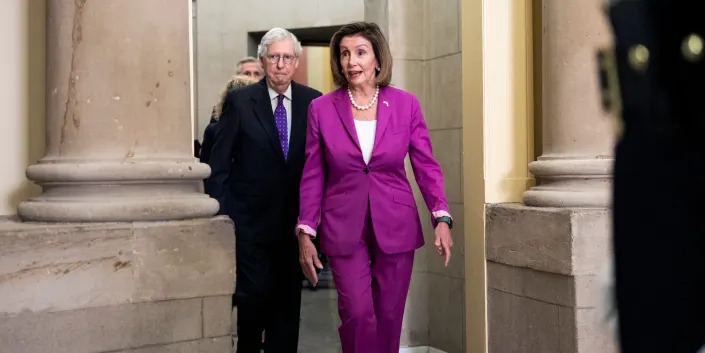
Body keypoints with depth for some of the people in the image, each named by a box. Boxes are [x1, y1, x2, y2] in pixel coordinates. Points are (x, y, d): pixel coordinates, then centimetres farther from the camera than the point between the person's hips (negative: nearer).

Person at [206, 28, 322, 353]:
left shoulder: (314, 102, 2)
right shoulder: (239, 101, -3)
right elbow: (219, 164, -2)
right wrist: (222, 214, -6)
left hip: (294, 220, 2)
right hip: (250, 219, -2)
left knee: (288, 298, 9)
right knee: (255, 294, -3)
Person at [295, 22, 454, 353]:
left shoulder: (405, 104, -1)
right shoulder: (321, 108, -1)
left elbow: (426, 166, 1)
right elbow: (312, 176, 3)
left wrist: (441, 217, -11)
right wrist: (305, 233, -1)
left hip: (396, 227, 1)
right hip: (344, 229, -1)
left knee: (389, 317, 9)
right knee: (358, 315, -8)